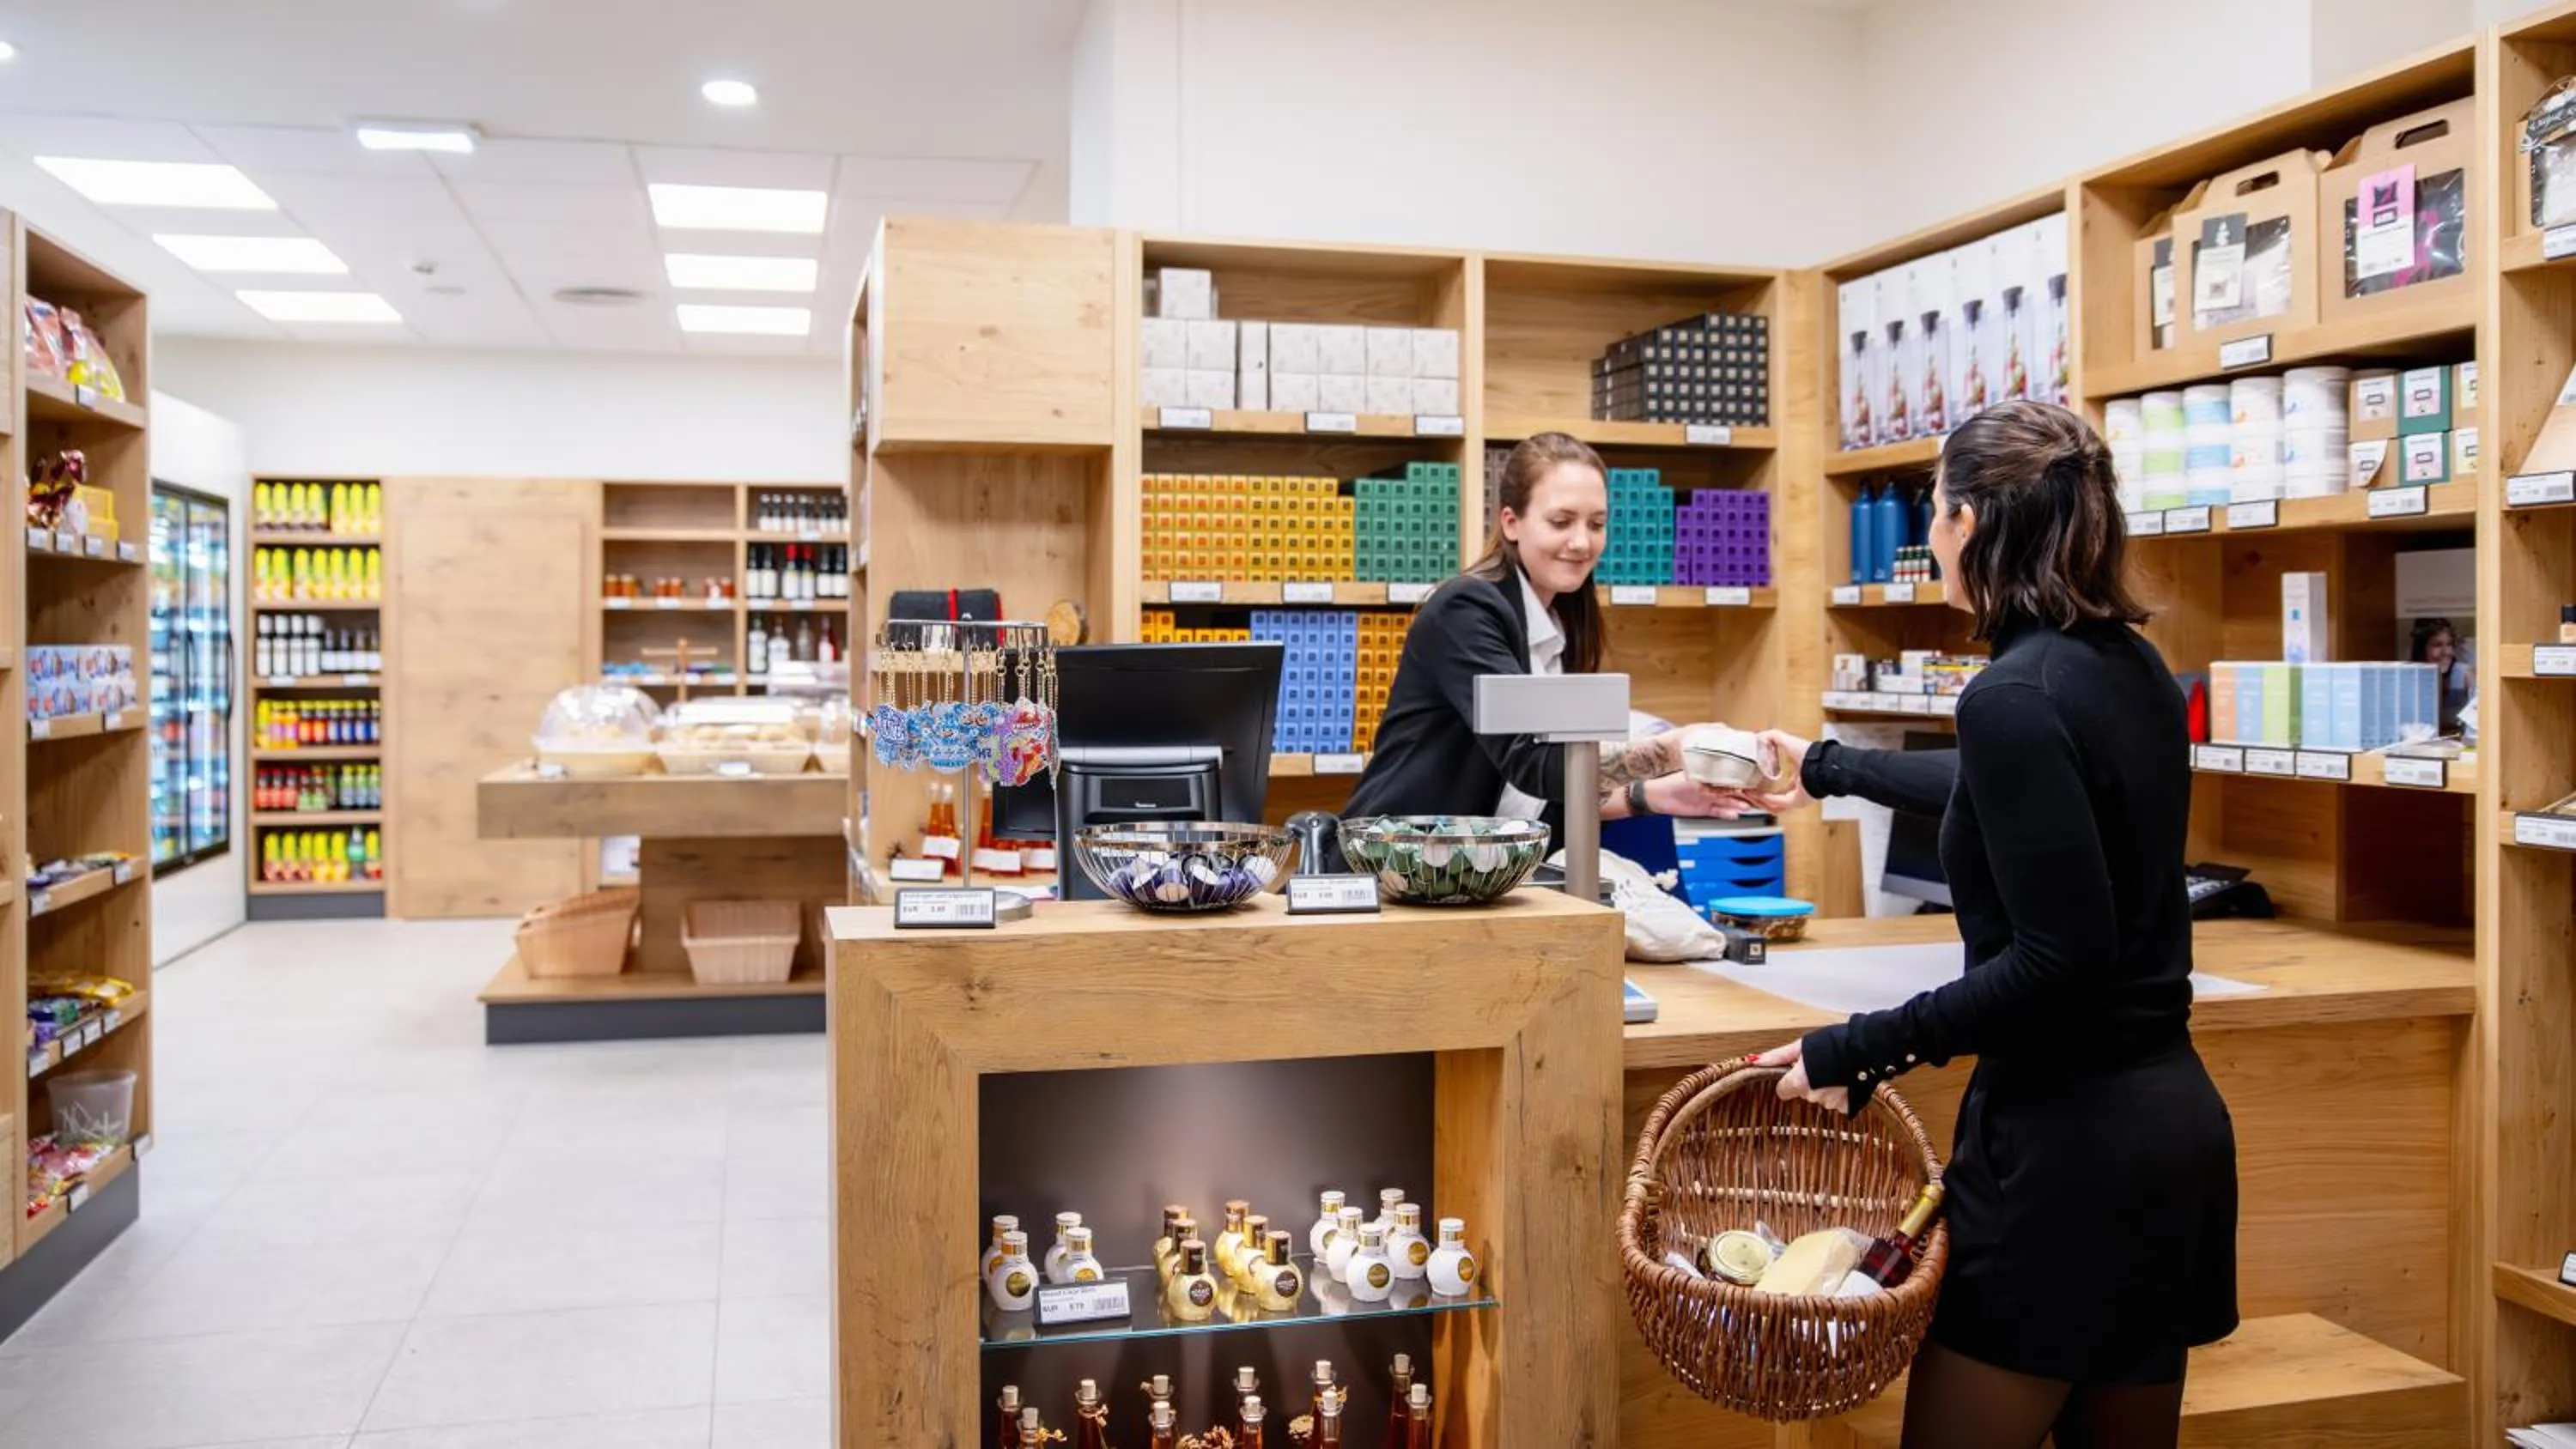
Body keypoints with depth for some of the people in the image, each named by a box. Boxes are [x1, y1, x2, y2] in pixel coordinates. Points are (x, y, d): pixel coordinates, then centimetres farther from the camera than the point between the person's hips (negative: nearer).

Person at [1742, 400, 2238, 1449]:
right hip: (2170, 1117, 9)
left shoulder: (2016, 692, -20)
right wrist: (1829, 769, 40)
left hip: (2067, 1136, -9)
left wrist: (1859, 1052, -17)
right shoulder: (2129, 666, 8)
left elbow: (2062, 959, -24)